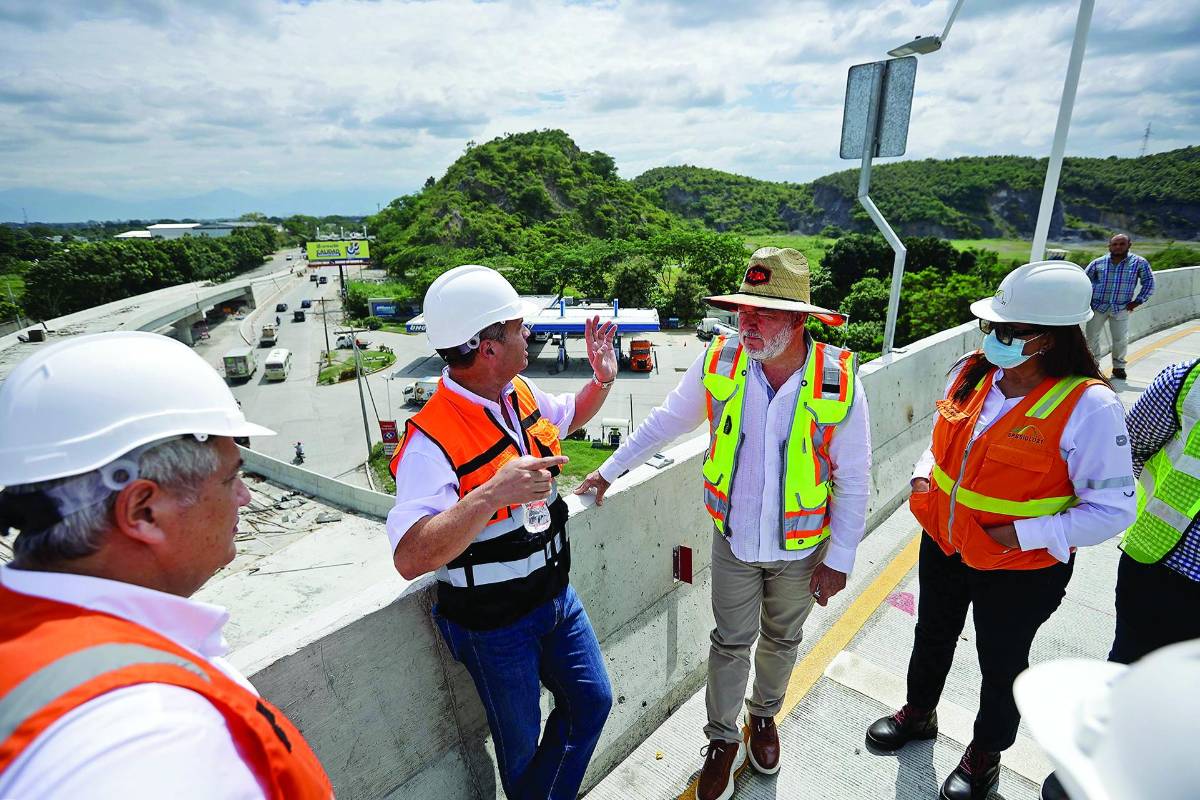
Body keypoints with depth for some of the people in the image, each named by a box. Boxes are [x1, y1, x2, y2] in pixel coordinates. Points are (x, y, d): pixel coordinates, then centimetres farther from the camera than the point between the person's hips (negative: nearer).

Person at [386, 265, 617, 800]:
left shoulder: (522, 393, -5)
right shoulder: (433, 439, -29)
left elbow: (568, 418, 16)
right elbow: (410, 558, -36)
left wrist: (603, 380, -2)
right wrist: (492, 494, -46)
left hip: (556, 595, 7)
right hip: (494, 624, -6)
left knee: (591, 703, 21)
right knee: (521, 740, 19)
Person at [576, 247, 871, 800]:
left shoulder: (839, 381, -20)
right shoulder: (720, 361, -17)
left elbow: (852, 480, -9)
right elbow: (668, 420, -1)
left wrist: (839, 558, -6)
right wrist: (610, 469, 5)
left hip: (802, 547, 0)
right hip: (733, 541, 0)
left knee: (782, 640, 23)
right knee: (731, 643, 16)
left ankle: (763, 716, 53)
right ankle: (723, 741, 42)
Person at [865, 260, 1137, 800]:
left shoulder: (1089, 406, -22)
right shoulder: (971, 372, -6)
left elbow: (1111, 508, -18)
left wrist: (1022, 534, -24)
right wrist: (923, 477, -6)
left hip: (1021, 568, -5)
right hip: (943, 542, 5)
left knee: (1001, 662, 19)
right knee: (932, 635, 25)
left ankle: (984, 755, 47)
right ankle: (919, 714, 54)